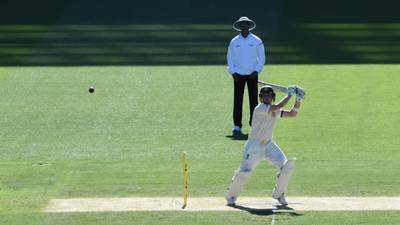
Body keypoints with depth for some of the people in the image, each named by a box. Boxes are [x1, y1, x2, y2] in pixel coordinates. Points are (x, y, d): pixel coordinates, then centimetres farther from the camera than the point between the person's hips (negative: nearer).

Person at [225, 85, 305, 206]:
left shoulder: (275, 111, 5)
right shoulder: (260, 109, -17)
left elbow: (293, 113, 5)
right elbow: (277, 107, -30)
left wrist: (298, 100, -9)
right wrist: (289, 94, -19)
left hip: (269, 145, 6)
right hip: (254, 145, -6)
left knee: (286, 166, -8)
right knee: (244, 172, -9)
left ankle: (278, 193, 11)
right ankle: (231, 195, 17)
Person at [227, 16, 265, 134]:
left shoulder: (257, 41, 2)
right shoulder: (234, 41, 6)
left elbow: (261, 58, 6)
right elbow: (229, 58, 11)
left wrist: (256, 71, -6)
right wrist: (233, 72, -2)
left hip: (252, 74, -1)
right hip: (238, 75, 1)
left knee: (253, 99, -3)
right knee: (237, 99, -2)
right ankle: (237, 125, 0)